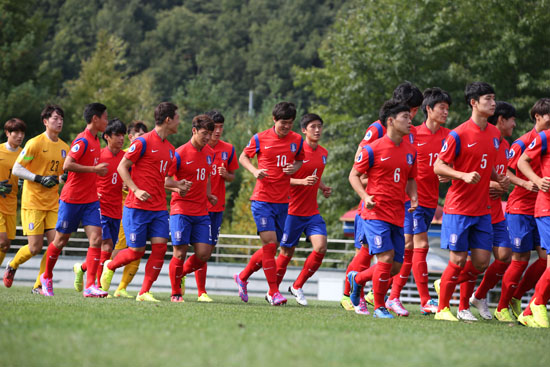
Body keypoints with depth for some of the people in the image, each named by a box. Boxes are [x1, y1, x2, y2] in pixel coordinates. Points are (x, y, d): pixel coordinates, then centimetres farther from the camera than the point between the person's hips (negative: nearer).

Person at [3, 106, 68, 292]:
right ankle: (12, 266, 21)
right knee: (35, 247, -8)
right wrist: (39, 178, -19)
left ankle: (39, 285, 4)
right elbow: (16, 169, -9)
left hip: (53, 204, 6)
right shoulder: (35, 143, -8)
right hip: (33, 203, -6)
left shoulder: (64, 147, 11)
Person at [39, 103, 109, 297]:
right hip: (72, 199, -7)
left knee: (96, 238, -9)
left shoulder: (95, 141, 12)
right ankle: (47, 277, 28)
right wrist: (94, 169, -22)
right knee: (61, 240, 7)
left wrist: (98, 171, 11)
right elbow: (67, 165, -25)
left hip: (91, 200, 7)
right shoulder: (82, 141, -16)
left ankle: (90, 286, -13)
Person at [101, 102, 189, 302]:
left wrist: (177, 185, 5)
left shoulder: (170, 148, 14)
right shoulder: (143, 142, -9)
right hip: (137, 207, -7)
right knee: (137, 251, -2)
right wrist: (136, 190, -19)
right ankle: (110, 266, 28)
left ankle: (144, 292, 0)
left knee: (160, 247, -6)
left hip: (159, 209, 7)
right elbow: (122, 167, -8)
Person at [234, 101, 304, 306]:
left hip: (283, 202, 4)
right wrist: (255, 171, -9)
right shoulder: (260, 139, -2)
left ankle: (242, 277, 30)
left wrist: (294, 168, -3)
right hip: (262, 199, -4)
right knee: (270, 244, -13)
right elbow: (243, 157, 10)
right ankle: (274, 292, -7)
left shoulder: (297, 140, 5)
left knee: (270, 248, 8)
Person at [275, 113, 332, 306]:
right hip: (293, 210, -5)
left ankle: (297, 286, 6)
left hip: (313, 212, 5)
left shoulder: (323, 153, 10)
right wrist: (302, 181, -25)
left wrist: (323, 188, 8)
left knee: (321, 248, -12)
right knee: (287, 252, 3)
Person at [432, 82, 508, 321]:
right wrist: (464, 175, -23)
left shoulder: (494, 133, 9)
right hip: (458, 207, -6)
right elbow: (438, 166, -9)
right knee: (458, 259, -4)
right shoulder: (459, 135, -12)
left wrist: (499, 179, 3)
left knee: (481, 261, 1)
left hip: (482, 209, 6)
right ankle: (442, 308, 12)